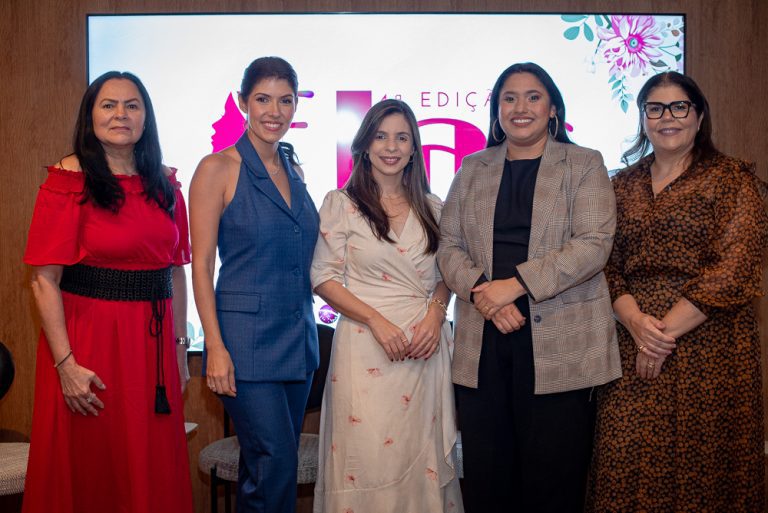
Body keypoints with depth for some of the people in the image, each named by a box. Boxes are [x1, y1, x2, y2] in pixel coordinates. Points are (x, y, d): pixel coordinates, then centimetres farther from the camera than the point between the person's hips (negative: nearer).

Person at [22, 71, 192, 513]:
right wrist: (65, 364, -18)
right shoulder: (69, 181, -7)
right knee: (88, 472, 9)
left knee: (155, 474, 12)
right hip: (88, 340, -4)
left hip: (153, 342, 4)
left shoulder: (165, 185, 8)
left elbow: (177, 271, 11)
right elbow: (44, 280, -12)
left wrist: (181, 345, 8)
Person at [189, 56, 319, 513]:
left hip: (298, 334, 6)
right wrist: (215, 346, -15)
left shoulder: (294, 169, 11)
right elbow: (201, 263, -9)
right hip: (247, 335, -6)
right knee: (275, 459, -9)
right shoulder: (219, 168, -6)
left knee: (273, 462, 12)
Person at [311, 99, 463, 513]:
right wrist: (377, 320, -14)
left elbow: (446, 274, 15)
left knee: (423, 455, 9)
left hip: (427, 343, 4)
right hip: (366, 342, -3)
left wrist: (436, 313, -5)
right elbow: (324, 277, -4)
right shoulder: (341, 203, 0)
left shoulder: (431, 207, 11)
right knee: (369, 455, -2)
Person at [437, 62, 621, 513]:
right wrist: (480, 291, -11)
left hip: (559, 344, -3)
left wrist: (516, 283, -15)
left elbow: (594, 244, -7)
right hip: (482, 344, 3)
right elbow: (449, 245, 9)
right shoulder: (473, 169, 15)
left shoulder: (584, 165, 6)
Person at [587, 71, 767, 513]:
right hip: (633, 343, 3)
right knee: (630, 466, 3)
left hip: (709, 346, -3)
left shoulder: (731, 179, 0)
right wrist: (635, 320, -11)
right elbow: (608, 265, 8)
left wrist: (667, 328, -13)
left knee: (703, 467, 3)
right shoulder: (623, 185, 13)